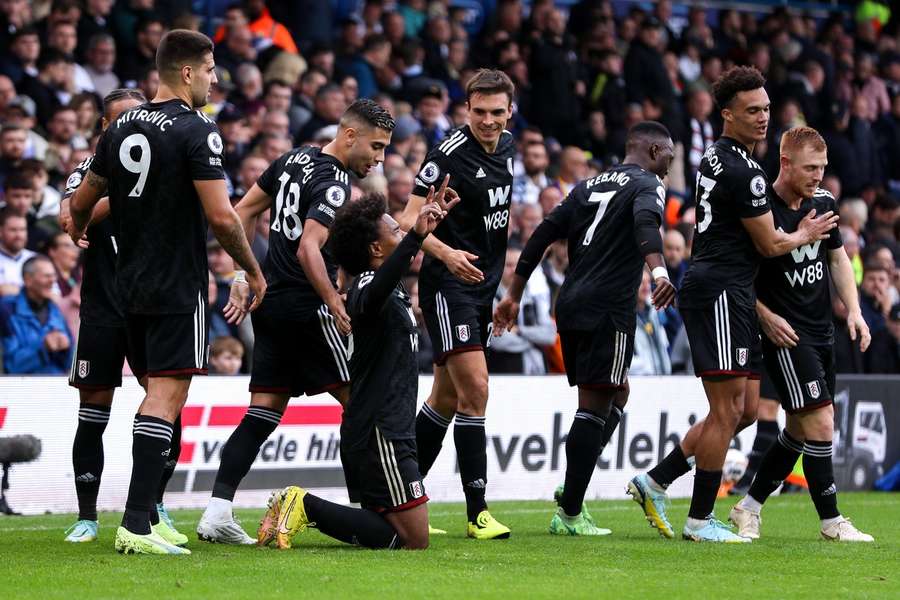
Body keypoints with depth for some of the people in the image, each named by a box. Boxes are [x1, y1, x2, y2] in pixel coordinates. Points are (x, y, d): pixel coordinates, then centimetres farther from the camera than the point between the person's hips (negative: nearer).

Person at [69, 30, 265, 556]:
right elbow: (221, 216, -18)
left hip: (130, 285, 8)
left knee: (160, 391, 17)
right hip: (179, 286, -8)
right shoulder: (197, 131, -13)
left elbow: (82, 204, 20)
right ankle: (137, 524, -17)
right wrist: (253, 271, -4)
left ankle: (145, 514, 16)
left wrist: (77, 230, 43)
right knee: (167, 397, -9)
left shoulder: (121, 128, 9)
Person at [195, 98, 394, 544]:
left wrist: (244, 276, 19)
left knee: (264, 413, 6)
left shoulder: (294, 159, 12)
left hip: (271, 305, 8)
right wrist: (336, 305, -25)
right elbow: (309, 250, -26)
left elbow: (243, 212, 17)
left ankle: (217, 511, -3)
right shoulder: (334, 185, -15)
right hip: (307, 309, -8)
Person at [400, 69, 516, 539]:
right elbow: (409, 220, -18)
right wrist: (446, 253, -33)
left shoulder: (506, 147, 8)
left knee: (447, 398, 11)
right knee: (475, 390, -14)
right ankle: (477, 512, -11)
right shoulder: (449, 154, -16)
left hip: (483, 287, 8)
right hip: (448, 286, -8)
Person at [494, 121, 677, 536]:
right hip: (608, 308, -8)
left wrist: (513, 296, 20)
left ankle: (572, 492, 8)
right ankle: (570, 514, -7)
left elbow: (543, 234, 18)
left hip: (571, 303, 8)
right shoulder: (646, 184, -1)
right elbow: (645, 222, -25)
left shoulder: (589, 186, 21)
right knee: (596, 406, -5)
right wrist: (659, 271, -42)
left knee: (616, 395, 19)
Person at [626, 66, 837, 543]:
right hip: (720, 293, -10)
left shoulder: (716, 159, 17)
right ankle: (700, 520, -2)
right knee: (728, 409, -7)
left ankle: (655, 482, 14)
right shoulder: (743, 172, -15)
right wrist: (805, 236, 12)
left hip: (731, 297, 10)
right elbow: (770, 245, -8)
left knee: (746, 409, 12)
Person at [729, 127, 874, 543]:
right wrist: (766, 317, -16)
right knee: (820, 423, -12)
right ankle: (831, 521, -3)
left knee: (800, 429, 12)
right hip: (785, 334, -8)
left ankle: (750, 506, 25)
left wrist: (853, 310, 6)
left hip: (822, 332, 8)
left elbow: (838, 258, 17)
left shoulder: (823, 201, 5)